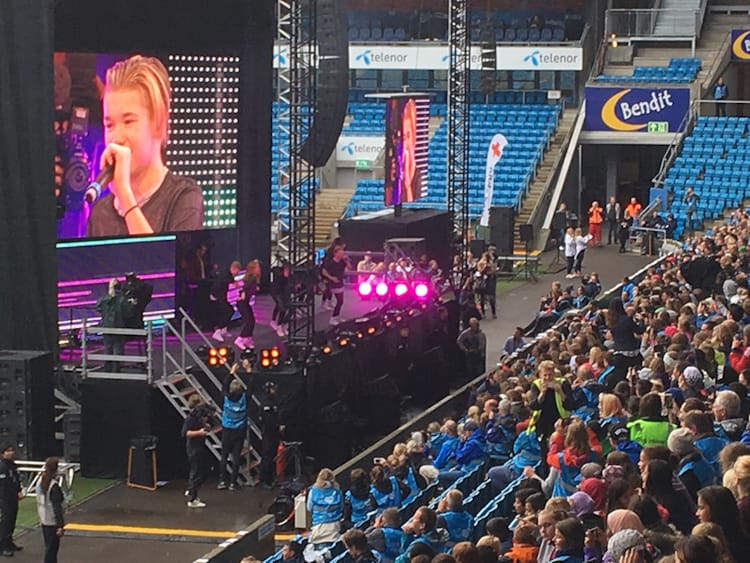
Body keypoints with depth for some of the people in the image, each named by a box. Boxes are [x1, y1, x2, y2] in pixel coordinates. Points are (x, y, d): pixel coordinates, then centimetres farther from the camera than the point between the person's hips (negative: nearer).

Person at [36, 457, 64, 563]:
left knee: (49, 546, 20)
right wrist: (61, 525, -19)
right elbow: (57, 507, -22)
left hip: (43, 520, 8)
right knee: (52, 548, 0)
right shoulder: (54, 486, -22)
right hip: (52, 522, -8)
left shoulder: (40, 482, 3)